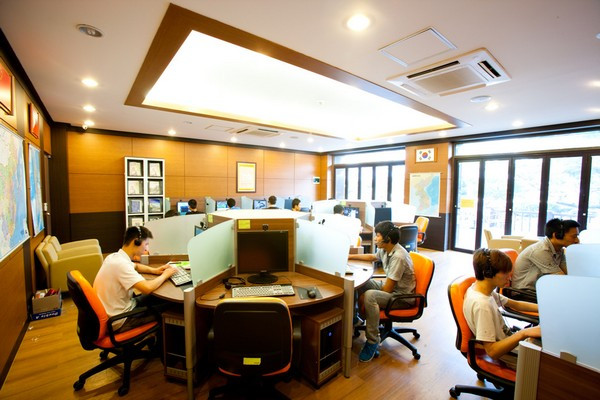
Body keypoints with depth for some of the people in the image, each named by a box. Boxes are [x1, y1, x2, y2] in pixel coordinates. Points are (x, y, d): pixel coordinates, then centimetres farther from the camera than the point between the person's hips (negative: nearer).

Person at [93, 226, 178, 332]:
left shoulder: (114, 257, 1)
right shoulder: (121, 264, -29)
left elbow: (136, 266, 22)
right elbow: (147, 288, -38)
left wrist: (154, 270, 3)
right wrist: (165, 275, -19)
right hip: (120, 321, -9)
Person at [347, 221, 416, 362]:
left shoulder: (398, 257, -28)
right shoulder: (385, 249, -2)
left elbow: (388, 289, -25)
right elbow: (372, 257, 23)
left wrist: (365, 298, -13)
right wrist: (350, 257, 20)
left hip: (402, 297, -9)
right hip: (389, 286, 9)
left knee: (369, 296, -33)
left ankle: (372, 341, -16)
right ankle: (353, 317, 18)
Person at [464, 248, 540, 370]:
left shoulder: (485, 289, -6)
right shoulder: (481, 305, -34)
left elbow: (515, 304, 11)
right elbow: (492, 351, -31)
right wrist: (524, 333, -34)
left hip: (507, 340, 9)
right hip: (506, 355, -8)